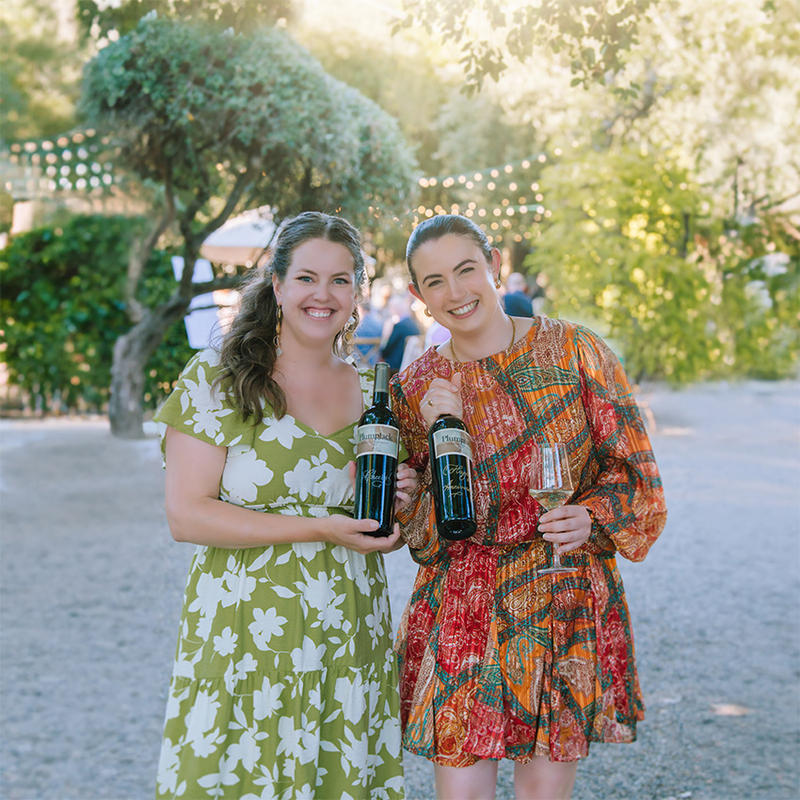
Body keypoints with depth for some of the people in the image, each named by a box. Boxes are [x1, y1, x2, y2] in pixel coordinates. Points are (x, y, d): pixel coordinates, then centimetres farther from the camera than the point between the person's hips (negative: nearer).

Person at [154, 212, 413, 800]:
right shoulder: (215, 381, -5)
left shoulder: (371, 394, 10)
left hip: (350, 642, 4)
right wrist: (317, 528, -17)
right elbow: (186, 515, -13)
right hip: (244, 642, -4)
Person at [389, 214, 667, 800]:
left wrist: (590, 517, -19)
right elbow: (423, 540, -1)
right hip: (463, 611, 1)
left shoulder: (574, 350, -2)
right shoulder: (415, 389, 2)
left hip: (568, 603, 0)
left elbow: (633, 468, 0)